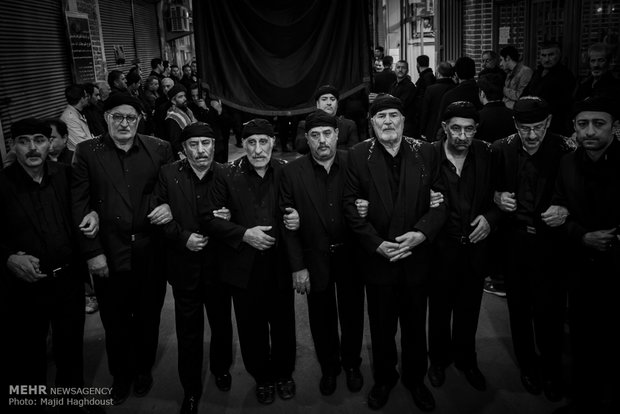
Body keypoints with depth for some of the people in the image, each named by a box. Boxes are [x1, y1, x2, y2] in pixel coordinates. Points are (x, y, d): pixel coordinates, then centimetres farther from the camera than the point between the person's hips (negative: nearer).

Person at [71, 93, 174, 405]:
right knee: (115, 321, 14)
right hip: (108, 254, -1)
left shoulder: (159, 149, 0)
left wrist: (171, 206, -14)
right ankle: (120, 374, 37)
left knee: (148, 317, 16)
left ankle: (143, 369, 40)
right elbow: (79, 205, -5)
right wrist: (92, 252, -10)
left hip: (150, 251, 1)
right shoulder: (87, 152, -2)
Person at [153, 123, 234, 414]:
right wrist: (183, 237, -14)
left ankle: (221, 368, 47)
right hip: (184, 267, 0)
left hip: (218, 265, 1)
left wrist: (227, 218, -20)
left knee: (222, 324, 19)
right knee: (189, 332, 10)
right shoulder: (168, 174, -4)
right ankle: (191, 390, 28)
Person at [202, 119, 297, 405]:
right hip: (244, 267, 0)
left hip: (280, 265, 1)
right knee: (252, 327, 13)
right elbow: (209, 219, -5)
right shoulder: (226, 175, -4)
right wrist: (244, 234, -16)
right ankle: (262, 377, 36)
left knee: (283, 324, 15)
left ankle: (284, 374, 39)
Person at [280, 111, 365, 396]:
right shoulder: (292, 172, -8)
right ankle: (329, 367, 40)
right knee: (322, 318, 16)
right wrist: (297, 267, -8)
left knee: (352, 314, 17)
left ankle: (351, 364, 41)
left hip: (350, 255, 0)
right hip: (315, 259, 0)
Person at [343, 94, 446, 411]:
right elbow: (351, 205, -6)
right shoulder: (358, 155, -5)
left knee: (415, 325, 16)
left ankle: (415, 379, 38)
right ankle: (383, 380, 37)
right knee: (381, 326, 15)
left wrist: (422, 232, -17)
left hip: (416, 256, 1)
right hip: (378, 258, -1)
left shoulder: (425, 152, -1)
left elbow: (440, 200, -1)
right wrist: (376, 243, -13)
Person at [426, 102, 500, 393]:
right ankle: (439, 359, 41)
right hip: (441, 249, -2)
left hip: (476, 247, 2)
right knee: (439, 309, 16)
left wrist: (490, 218, -14)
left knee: (469, 309, 19)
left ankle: (466, 359, 42)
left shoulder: (486, 155, -5)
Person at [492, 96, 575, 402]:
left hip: (551, 242, -2)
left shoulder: (566, 150, -10)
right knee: (519, 307, 14)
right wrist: (497, 197, -11)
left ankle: (552, 370, 29)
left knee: (549, 310, 2)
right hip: (513, 242, 2)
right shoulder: (501, 150, -3)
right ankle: (528, 365, 37)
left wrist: (567, 212, -21)